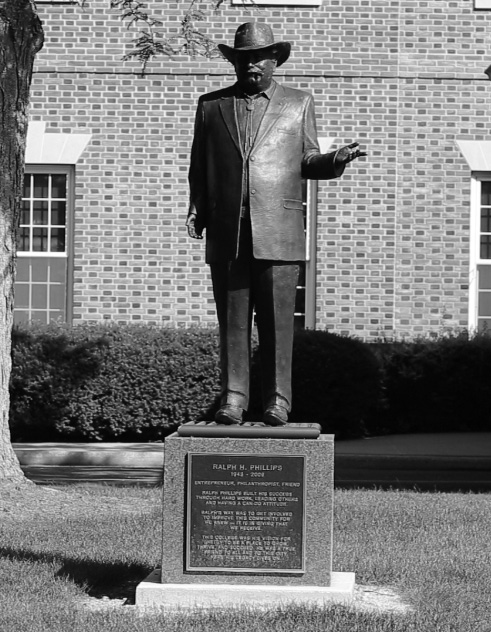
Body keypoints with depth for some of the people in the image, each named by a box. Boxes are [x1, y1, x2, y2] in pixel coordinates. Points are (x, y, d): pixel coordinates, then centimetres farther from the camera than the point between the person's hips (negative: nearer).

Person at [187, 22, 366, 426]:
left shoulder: (298, 104, 14)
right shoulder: (211, 105, 16)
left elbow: (307, 163, 15)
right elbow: (199, 166, 18)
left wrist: (335, 161, -6)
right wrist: (196, 211, 5)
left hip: (278, 233, -1)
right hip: (226, 234, 1)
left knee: (277, 320, -4)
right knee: (232, 321, 0)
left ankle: (277, 400, 0)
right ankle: (233, 398, 4)